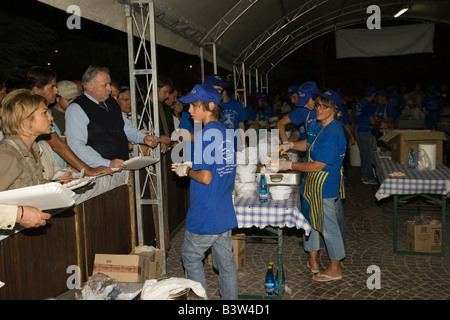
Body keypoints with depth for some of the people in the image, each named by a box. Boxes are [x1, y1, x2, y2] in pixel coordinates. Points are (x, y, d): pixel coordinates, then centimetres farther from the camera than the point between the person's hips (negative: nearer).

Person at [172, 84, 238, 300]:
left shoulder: (207, 133, -18)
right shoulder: (225, 131, 7)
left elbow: (206, 177, -22)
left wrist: (187, 171, -5)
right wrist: (192, 166, 14)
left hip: (205, 215, -8)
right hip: (225, 213, 8)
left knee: (191, 257, 12)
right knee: (225, 261, 16)